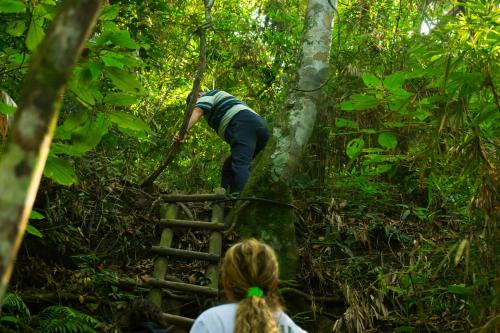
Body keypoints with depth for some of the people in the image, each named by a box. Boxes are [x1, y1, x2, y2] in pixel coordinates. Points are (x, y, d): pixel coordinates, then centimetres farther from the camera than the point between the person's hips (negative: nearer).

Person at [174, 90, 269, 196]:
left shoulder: (208, 96, 15)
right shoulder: (222, 101, 42)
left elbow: (197, 111, -6)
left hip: (244, 125, -9)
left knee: (240, 165, -24)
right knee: (228, 168, 12)